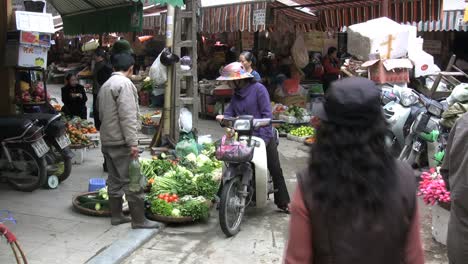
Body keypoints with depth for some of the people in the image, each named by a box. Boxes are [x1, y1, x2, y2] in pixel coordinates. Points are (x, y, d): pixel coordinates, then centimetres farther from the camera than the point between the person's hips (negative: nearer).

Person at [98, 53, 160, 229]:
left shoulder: (105, 86, 17)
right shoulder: (124, 83, -13)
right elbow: (127, 116, -21)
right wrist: (133, 142, -21)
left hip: (107, 141, 10)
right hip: (121, 142, -9)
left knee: (115, 181, 15)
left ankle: (116, 216, 22)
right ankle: (139, 220, -1)